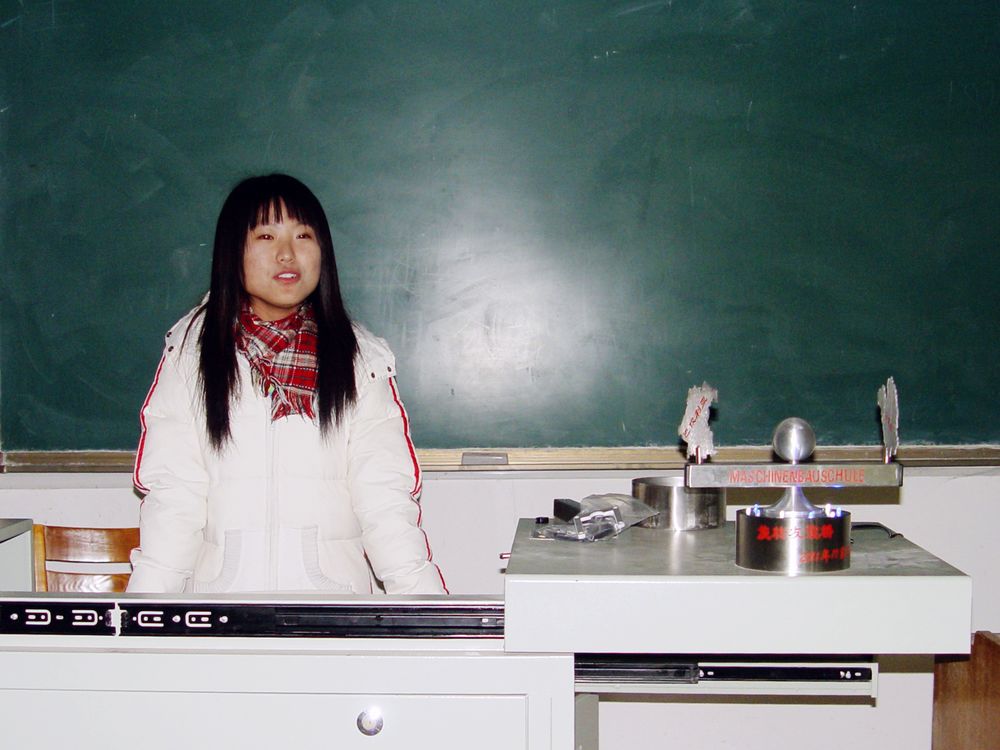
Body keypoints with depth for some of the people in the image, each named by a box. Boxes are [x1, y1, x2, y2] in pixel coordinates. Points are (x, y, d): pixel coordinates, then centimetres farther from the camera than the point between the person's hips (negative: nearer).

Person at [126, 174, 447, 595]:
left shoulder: (361, 359, 11)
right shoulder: (190, 352, 11)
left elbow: (385, 500, 3)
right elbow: (171, 497, 3)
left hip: (332, 590, 0)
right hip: (220, 589, 1)